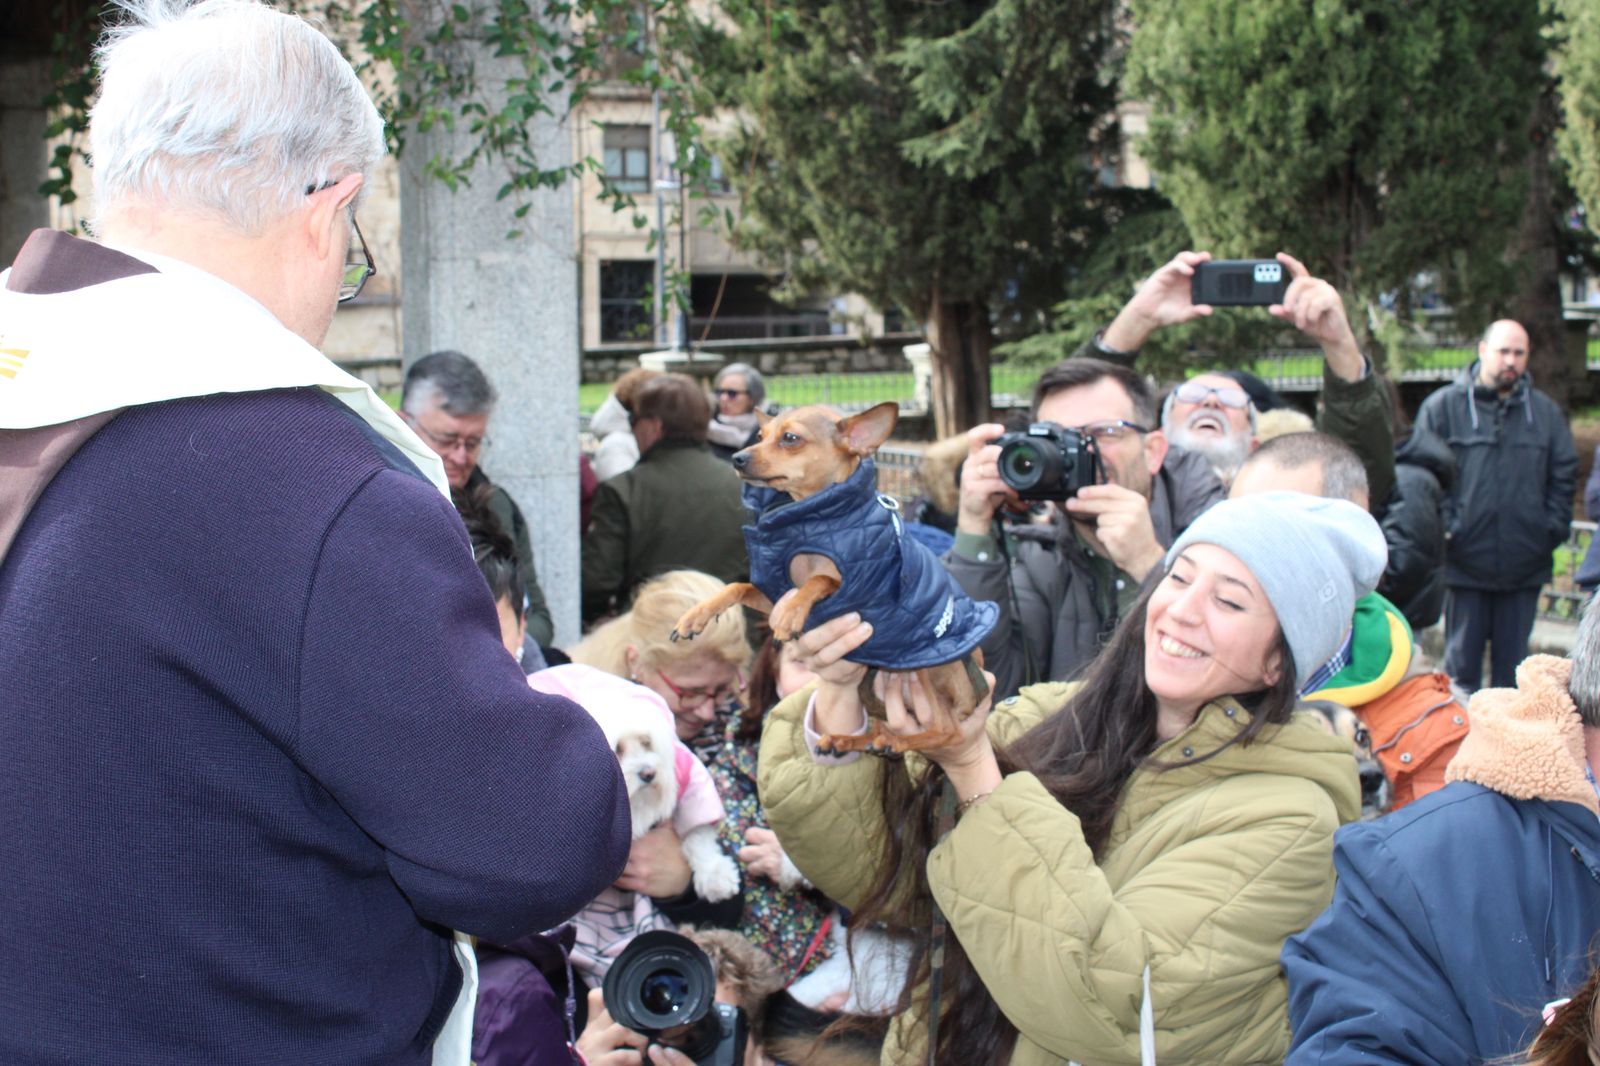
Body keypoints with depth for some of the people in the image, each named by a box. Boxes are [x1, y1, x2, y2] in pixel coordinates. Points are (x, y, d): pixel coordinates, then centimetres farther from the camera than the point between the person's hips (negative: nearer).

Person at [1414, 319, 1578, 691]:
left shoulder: (1546, 412, 9)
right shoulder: (1443, 407, 0)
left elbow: (1565, 476, 12)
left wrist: (1553, 529, 1)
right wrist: (1443, 528, -10)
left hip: (1525, 565, 3)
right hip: (1465, 561, -3)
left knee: (1513, 660, 9)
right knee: (1462, 660, 3)